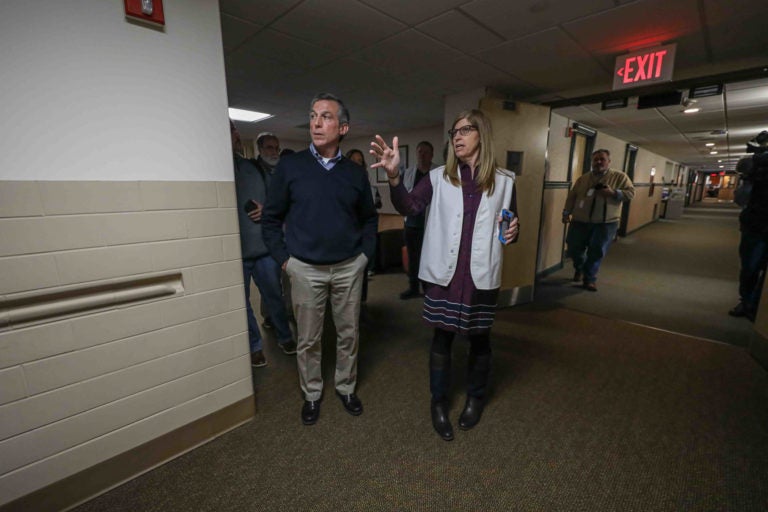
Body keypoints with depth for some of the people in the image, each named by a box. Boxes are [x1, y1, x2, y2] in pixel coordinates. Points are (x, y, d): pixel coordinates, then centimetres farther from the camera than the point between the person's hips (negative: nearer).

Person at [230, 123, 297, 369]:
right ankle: (254, 346, 31)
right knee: (242, 303, 12)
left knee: (274, 296, 15)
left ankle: (284, 337, 36)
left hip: (264, 246, 3)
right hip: (234, 251, -2)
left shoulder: (258, 169, 8)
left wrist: (268, 209, -6)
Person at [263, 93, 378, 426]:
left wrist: (365, 253, 4)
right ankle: (311, 394, 35)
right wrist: (284, 258, -3)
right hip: (305, 269, -1)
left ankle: (346, 387, 37)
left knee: (349, 333, 14)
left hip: (349, 267, 2)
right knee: (308, 338, 11)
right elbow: (272, 217, 2)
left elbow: (369, 218, 13)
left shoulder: (356, 173, 4)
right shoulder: (290, 166, -2)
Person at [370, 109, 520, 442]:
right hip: (443, 273, 0)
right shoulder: (439, 177, 2)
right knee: (442, 338, 10)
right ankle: (438, 401, 32)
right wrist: (394, 176, -29)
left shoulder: (504, 181, 5)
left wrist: (512, 234, -10)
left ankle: (475, 397, 41)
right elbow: (409, 207, -12)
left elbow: (510, 227, 14)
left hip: (482, 275, 1)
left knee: (479, 338, 16)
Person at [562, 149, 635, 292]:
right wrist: (566, 213, 3)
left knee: (596, 253, 0)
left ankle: (589, 278, 16)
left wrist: (613, 193, -19)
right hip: (580, 221, 2)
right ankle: (579, 268, 35)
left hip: (606, 223, -2)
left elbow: (630, 193, -2)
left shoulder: (619, 177, 2)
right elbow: (572, 196, 10)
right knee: (574, 249, 6)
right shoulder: (583, 178, 9)